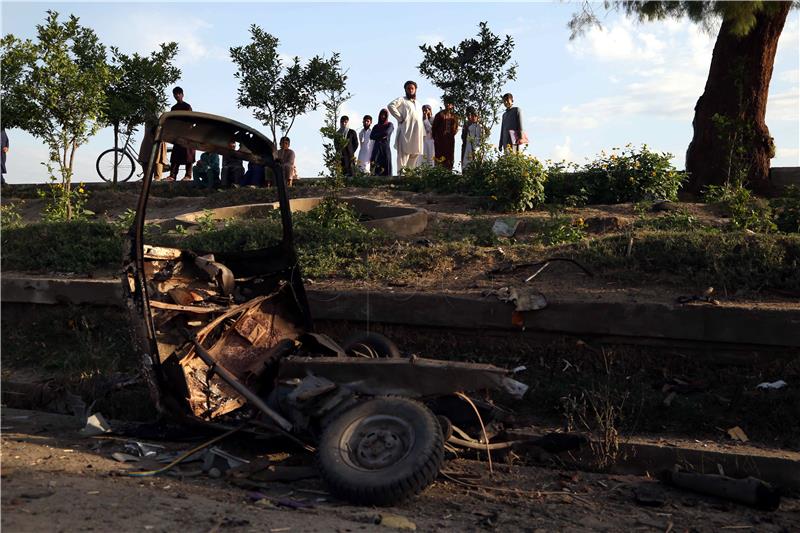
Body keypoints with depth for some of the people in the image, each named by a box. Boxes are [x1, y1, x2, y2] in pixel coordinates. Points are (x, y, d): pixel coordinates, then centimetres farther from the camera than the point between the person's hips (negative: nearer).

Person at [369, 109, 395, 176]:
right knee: (375, 169, -14)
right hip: (376, 149, 2)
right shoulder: (376, 126, 18)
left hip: (386, 148, -2)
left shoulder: (390, 125, 10)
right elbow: (371, 136, 3)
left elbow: (386, 133, -10)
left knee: (386, 168, -11)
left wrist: (377, 135, 4)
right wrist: (381, 136, -5)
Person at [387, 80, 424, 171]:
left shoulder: (418, 104, 27)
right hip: (406, 131, -7)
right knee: (404, 153, -14)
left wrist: (423, 133, 15)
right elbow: (390, 106, -12)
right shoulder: (402, 100, 6)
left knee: (415, 153, 6)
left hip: (417, 133, 7)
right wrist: (400, 118, -14)